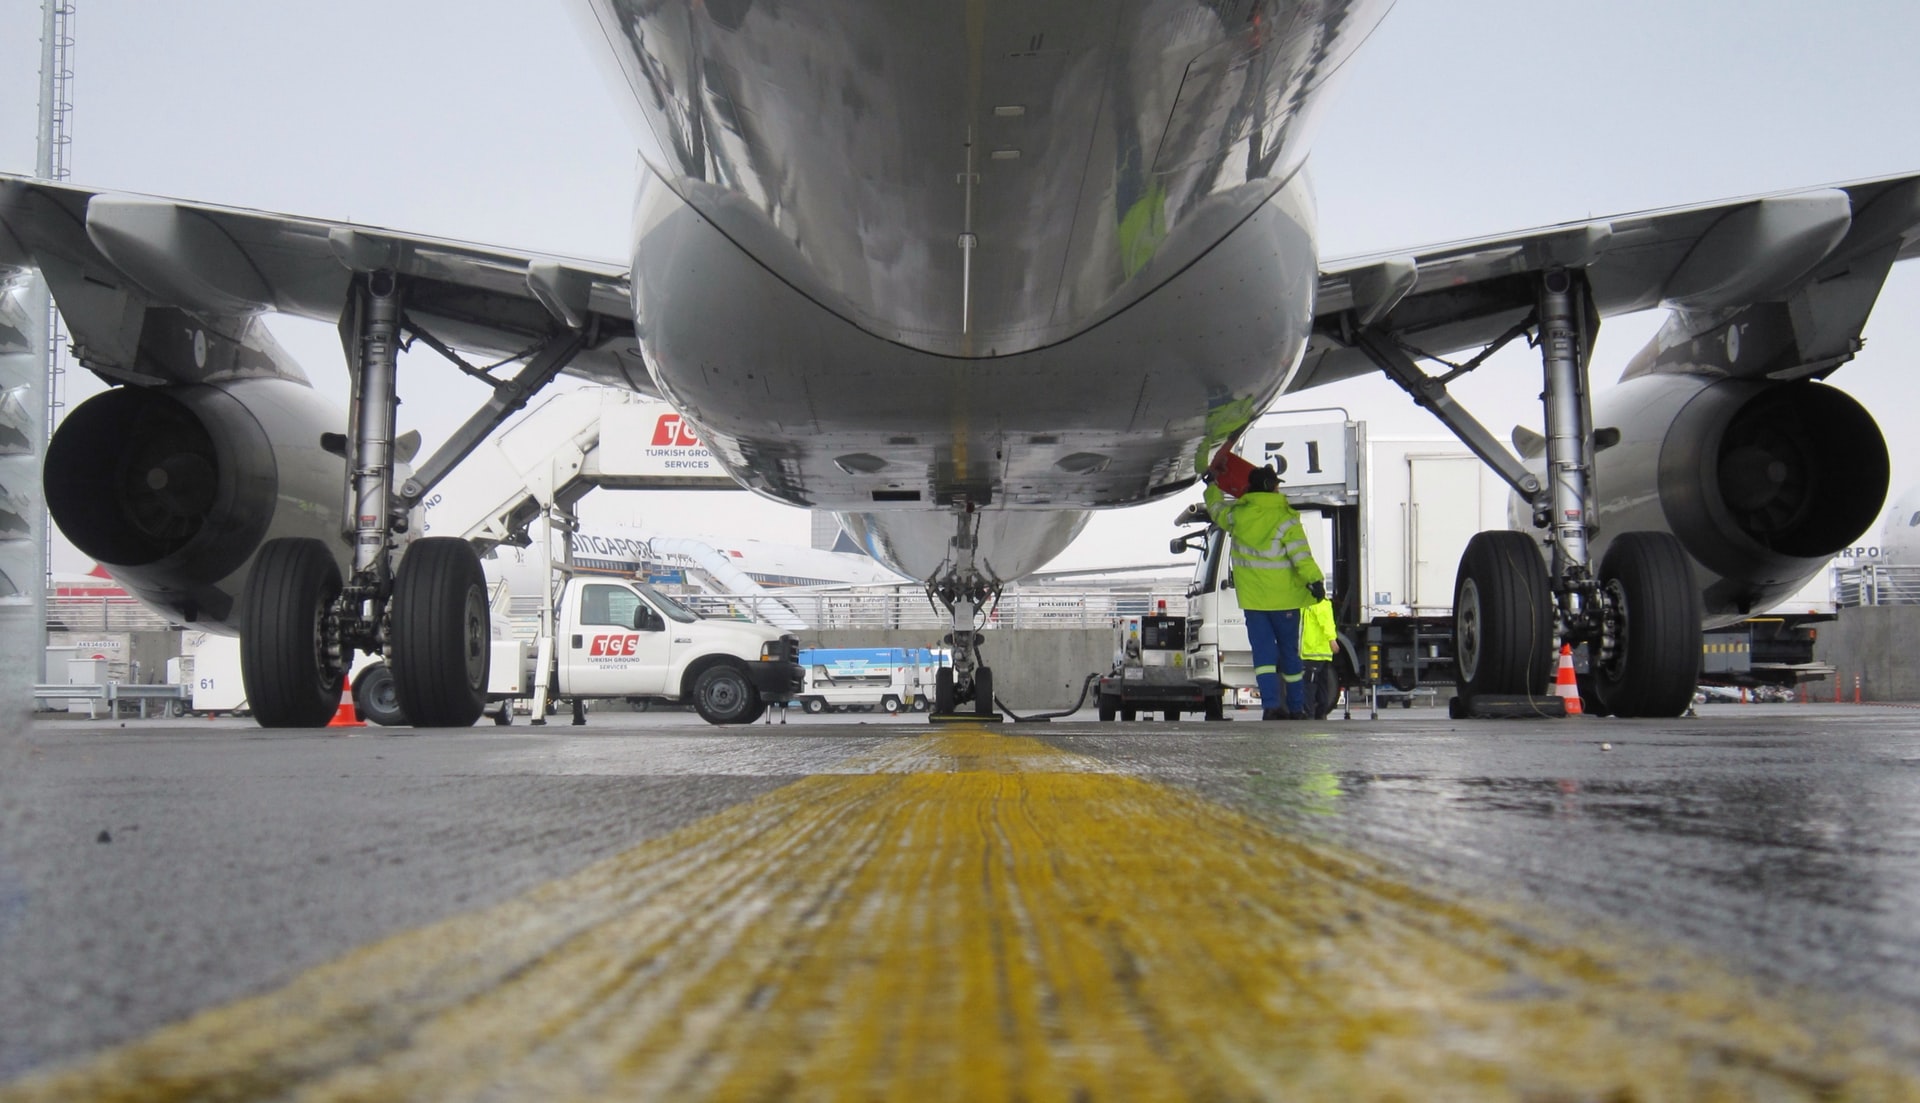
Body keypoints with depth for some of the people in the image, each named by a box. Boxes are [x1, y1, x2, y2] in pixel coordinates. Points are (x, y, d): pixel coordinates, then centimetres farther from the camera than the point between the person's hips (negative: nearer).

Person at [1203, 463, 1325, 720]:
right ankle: (1296, 708, 17)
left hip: (1252, 599, 2)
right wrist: (1315, 580, -17)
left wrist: (1211, 486, 39)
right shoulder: (1285, 519, -10)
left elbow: (1216, 509, 22)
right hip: (1283, 599, -2)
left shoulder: (1237, 515, 1)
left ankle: (1271, 705, -15)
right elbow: (1300, 555, -19)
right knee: (1290, 652, 11)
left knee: (1263, 651, 1)